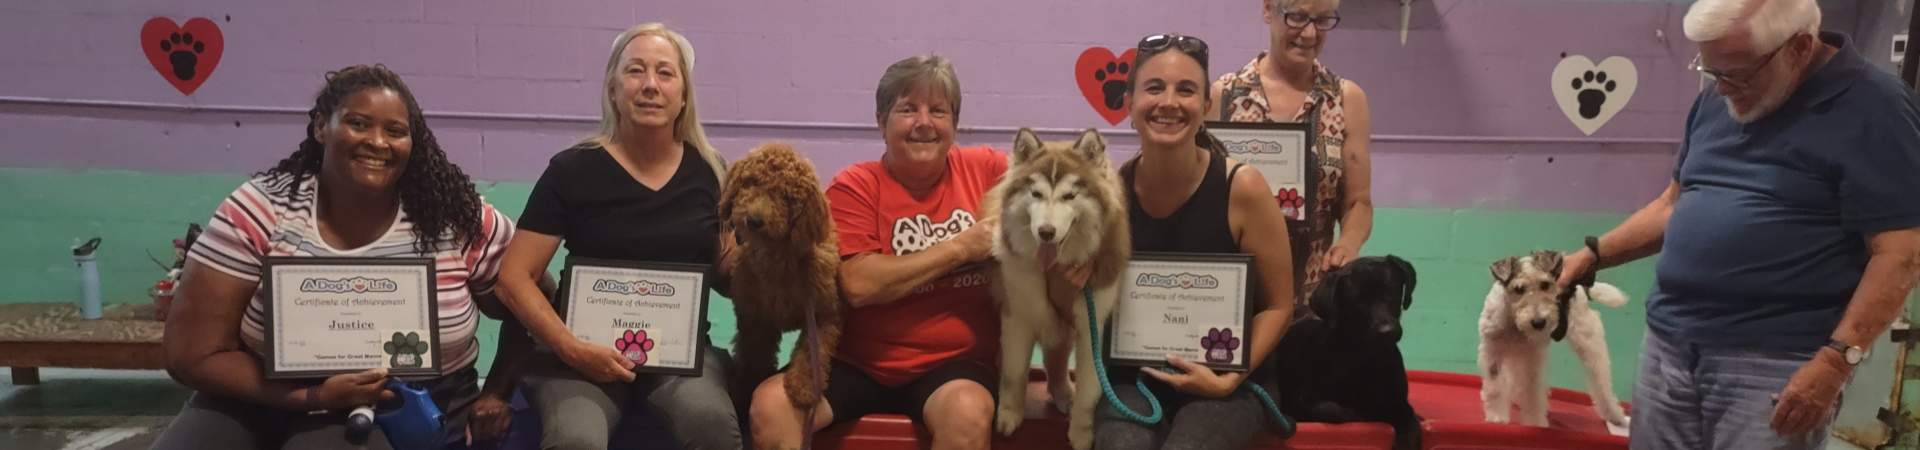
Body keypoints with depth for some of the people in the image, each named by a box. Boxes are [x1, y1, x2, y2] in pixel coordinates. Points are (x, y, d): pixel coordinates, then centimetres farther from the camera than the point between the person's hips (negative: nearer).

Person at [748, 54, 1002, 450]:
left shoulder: (984, 169, 3)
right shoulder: (855, 187, -3)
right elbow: (859, 285, -15)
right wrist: (959, 247, -14)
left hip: (954, 363, 0)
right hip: (859, 364, 0)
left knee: (968, 414, -33)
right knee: (770, 404, -23)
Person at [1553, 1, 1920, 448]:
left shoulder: (1871, 108, -9)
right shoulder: (1716, 100, 12)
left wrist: (1837, 359, -20)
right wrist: (1594, 255, 12)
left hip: (1773, 364, -6)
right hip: (1668, 344, 6)